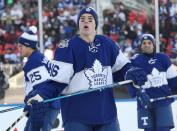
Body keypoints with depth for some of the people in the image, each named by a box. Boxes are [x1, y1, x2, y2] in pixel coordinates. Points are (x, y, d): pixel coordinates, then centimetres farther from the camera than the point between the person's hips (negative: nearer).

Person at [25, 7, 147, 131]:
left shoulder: (107, 44, 5)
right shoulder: (68, 47, -9)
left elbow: (121, 66, 14)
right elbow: (56, 79, -12)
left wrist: (132, 73, -7)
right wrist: (41, 95, -27)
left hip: (106, 110, 5)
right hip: (76, 115, -5)